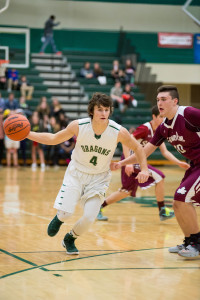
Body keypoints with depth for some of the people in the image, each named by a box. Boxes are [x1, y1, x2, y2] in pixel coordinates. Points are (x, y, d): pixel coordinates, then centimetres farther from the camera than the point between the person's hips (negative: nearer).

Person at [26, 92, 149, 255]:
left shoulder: (119, 132, -20)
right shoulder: (78, 126, -19)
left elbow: (137, 147, -2)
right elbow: (54, 139, -4)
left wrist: (144, 169, -13)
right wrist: (26, 133, -12)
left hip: (99, 178, 1)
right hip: (76, 173, 0)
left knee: (89, 218, -13)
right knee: (66, 212, -16)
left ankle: (70, 239, 20)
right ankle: (59, 218, 25)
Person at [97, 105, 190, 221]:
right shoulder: (145, 129, -20)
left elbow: (165, 152, 11)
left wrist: (179, 163, -1)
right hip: (131, 160, -10)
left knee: (127, 192, 17)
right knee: (159, 177, -13)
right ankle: (162, 211, -4)